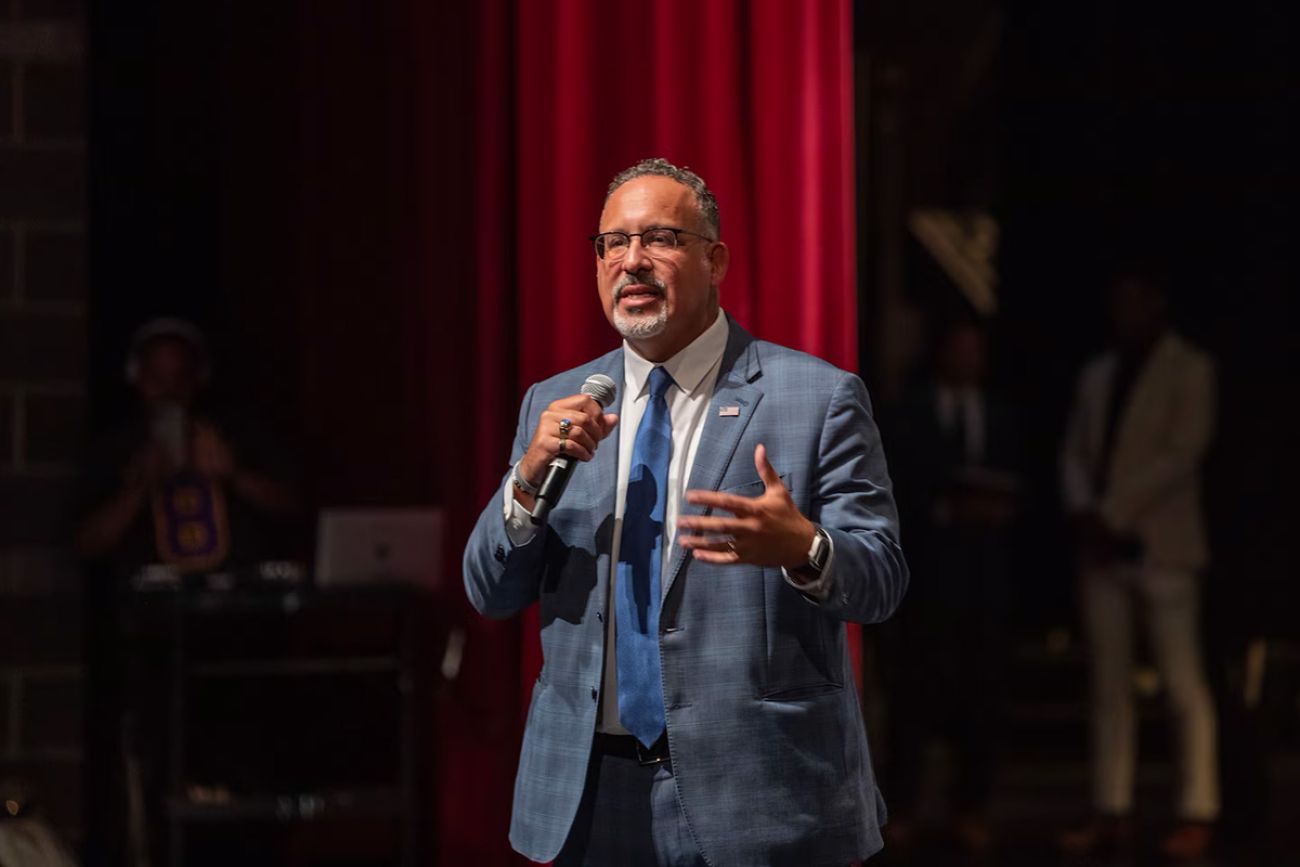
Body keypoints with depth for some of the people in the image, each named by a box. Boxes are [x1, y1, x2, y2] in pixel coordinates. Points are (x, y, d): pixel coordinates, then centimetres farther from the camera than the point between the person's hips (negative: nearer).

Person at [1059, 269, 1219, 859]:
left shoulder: (1190, 370, 1)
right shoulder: (1097, 376, 18)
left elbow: (1184, 453, -9)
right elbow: (1074, 453, 13)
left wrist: (1112, 514, -14)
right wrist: (1083, 513, -7)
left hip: (1159, 544, -5)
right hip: (1102, 545, 5)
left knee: (1183, 685, -5)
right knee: (1109, 684, 4)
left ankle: (1196, 816, -3)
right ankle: (1112, 814, 6)